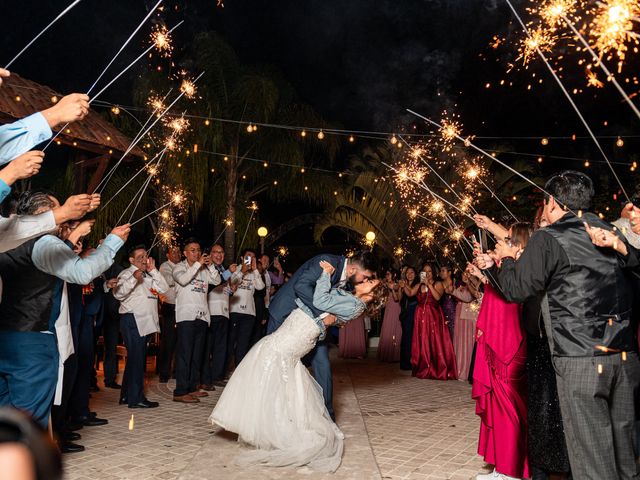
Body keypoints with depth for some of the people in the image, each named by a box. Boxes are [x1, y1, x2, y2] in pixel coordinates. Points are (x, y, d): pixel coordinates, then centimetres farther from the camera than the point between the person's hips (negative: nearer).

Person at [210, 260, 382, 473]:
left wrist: (326, 273, -9)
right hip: (281, 342, 8)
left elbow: (320, 300, -19)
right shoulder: (347, 299, 13)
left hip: (282, 347, -8)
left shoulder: (354, 305, -13)